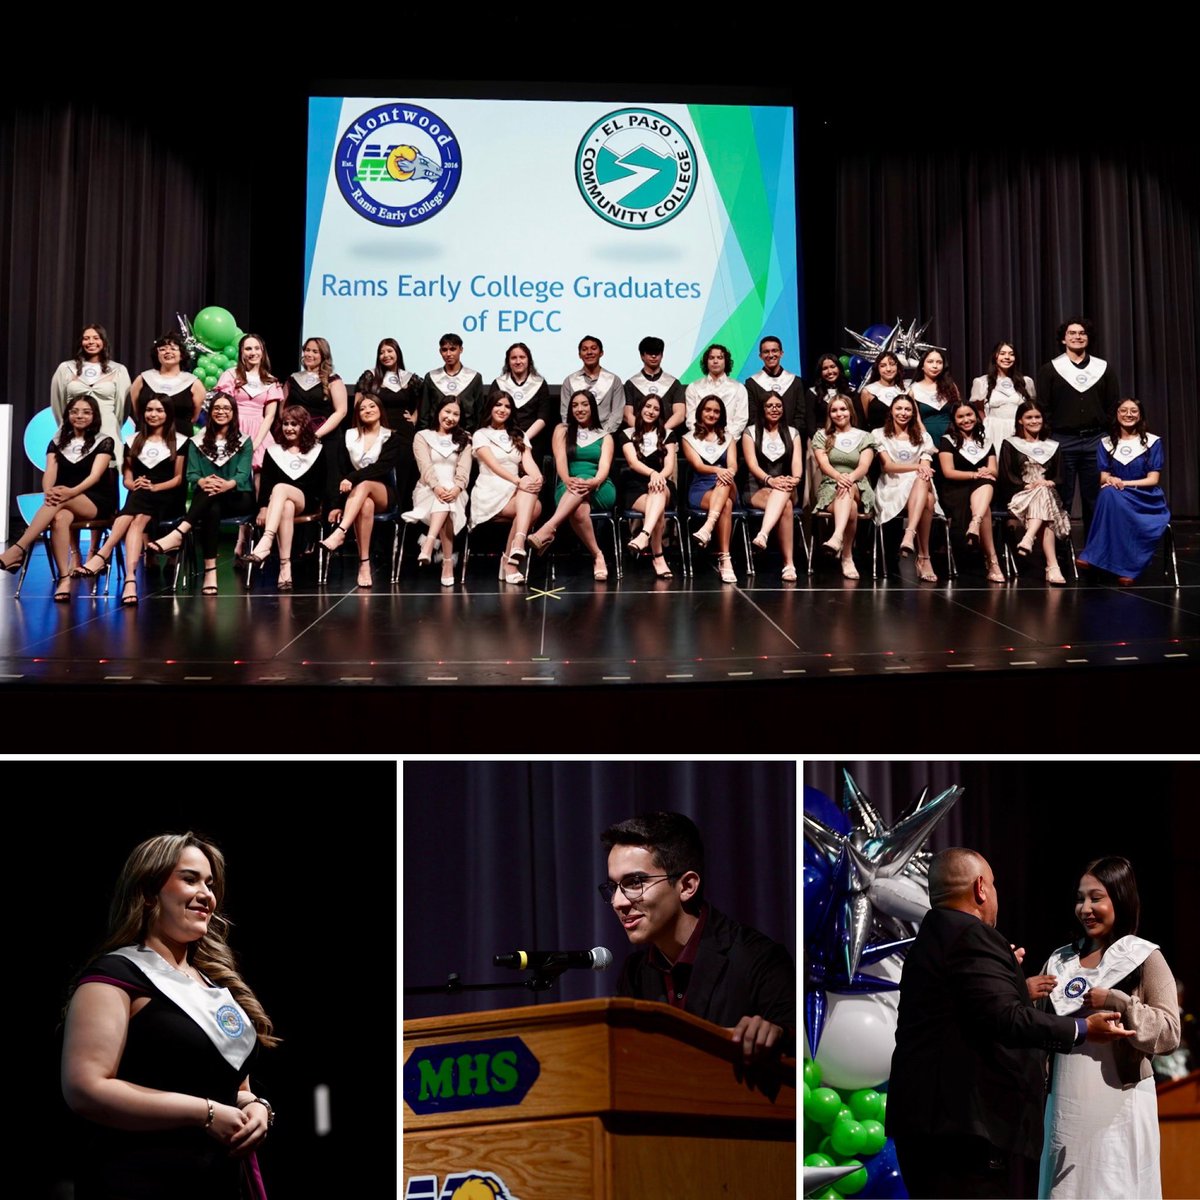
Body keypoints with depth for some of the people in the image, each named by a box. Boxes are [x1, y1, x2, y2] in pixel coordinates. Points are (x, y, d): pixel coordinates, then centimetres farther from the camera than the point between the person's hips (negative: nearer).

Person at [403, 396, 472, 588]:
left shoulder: (464, 439, 18)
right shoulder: (422, 436, 12)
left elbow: (464, 469, 0)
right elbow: (426, 466, -5)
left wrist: (456, 488, -24)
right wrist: (437, 487, -26)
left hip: (454, 491, 1)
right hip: (428, 490, -1)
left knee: (446, 502, -38)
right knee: (445, 508, -37)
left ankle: (429, 544, -55)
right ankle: (448, 562, -49)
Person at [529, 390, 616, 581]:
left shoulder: (604, 436, 18)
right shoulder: (562, 431, 18)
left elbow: (604, 466, -1)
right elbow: (560, 460, 0)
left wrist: (594, 482, -26)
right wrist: (567, 480, -24)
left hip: (600, 490, 0)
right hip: (568, 489, 0)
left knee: (582, 488, -40)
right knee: (579, 511, -39)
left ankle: (548, 529, -57)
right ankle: (597, 556, -36)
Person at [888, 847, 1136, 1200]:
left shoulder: (930, 937, 18)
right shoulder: (973, 937, -13)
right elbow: (1005, 1018, -21)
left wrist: (1008, 972, 32)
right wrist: (1083, 1029, -12)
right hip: (968, 1119, -10)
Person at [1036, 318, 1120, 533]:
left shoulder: (1103, 369, 11)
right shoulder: (1050, 369, 4)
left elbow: (1114, 403, 13)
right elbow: (1042, 406, 1)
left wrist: (1104, 426, 4)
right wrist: (1051, 431, -6)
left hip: (1095, 440, 2)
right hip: (1063, 441, -2)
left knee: (1094, 498, 5)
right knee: (1062, 499, 0)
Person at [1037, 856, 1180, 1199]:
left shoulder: (1145, 958, -2)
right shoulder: (1060, 960, 10)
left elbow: (1169, 1033, -8)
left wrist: (1117, 1003, -18)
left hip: (1118, 1107, -4)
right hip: (1066, 1105, 4)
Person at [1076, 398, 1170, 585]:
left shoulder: (1153, 442, 4)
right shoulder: (1106, 444, 11)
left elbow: (1153, 479, -3)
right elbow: (1103, 478, 5)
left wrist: (1123, 483, -17)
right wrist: (1111, 480, -20)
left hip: (1146, 501, -2)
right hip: (1117, 500, 2)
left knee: (1111, 495, -36)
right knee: (1108, 492, -36)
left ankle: (1125, 568, -36)